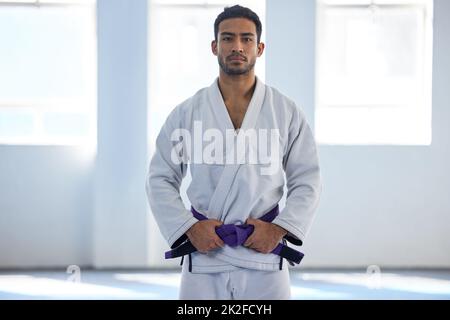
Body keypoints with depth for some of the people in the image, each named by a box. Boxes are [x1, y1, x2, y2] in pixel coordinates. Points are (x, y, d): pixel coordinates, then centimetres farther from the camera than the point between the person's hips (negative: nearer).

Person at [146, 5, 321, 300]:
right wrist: (189, 227, -8)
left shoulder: (287, 112, 3)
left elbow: (307, 181, 4)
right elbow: (160, 180, 5)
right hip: (204, 254, 0)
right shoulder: (187, 112, 3)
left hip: (264, 254, 0)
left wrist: (279, 229, -9)